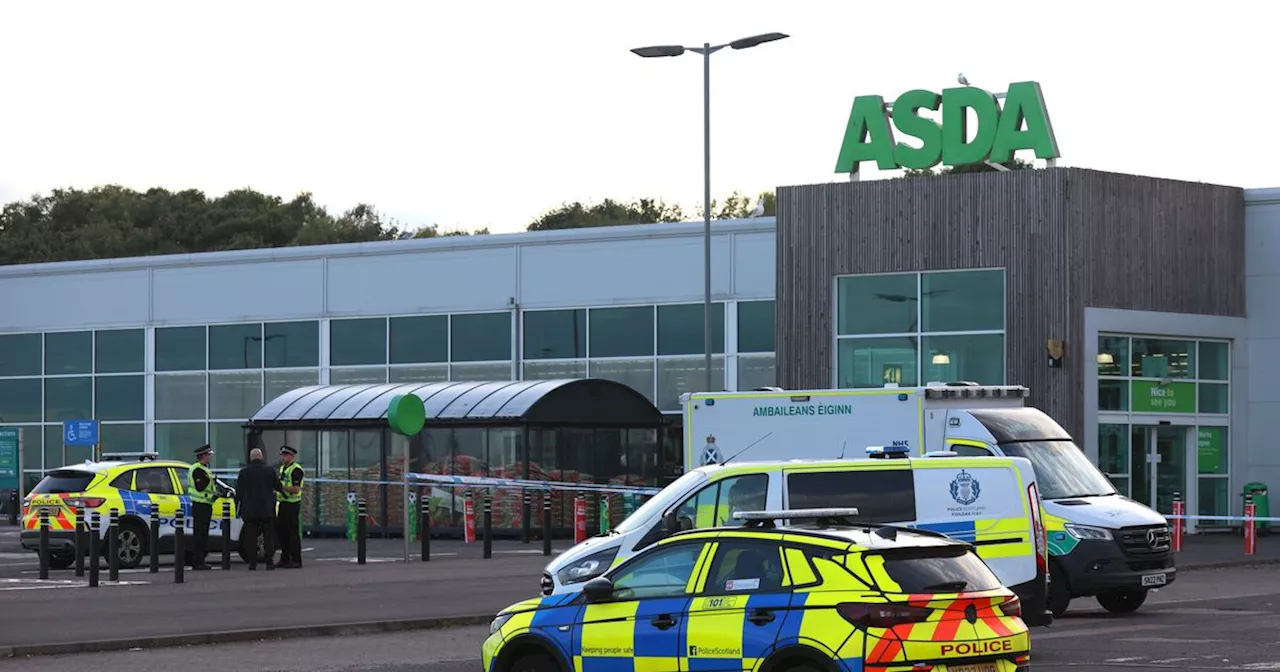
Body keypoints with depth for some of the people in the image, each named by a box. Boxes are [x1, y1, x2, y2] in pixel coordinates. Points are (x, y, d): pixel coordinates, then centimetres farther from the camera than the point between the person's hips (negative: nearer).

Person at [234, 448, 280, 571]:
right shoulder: (270, 471, -2)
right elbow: (278, 487, 7)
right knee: (268, 536, 6)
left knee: (251, 538, 4)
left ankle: (252, 563, 0)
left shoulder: (244, 472, -1)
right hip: (267, 510, 0)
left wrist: (238, 507, 12)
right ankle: (269, 562, 2)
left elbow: (238, 492, 2)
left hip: (250, 510, 0)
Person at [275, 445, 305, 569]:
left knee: (294, 533, -6)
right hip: (283, 503, 9)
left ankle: (296, 560, -3)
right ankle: (285, 559, 17)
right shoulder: (282, 468, 17)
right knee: (282, 532, 10)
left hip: (293, 505, -9)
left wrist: (282, 487, -26)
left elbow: (296, 489, -21)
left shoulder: (296, 469, -13)